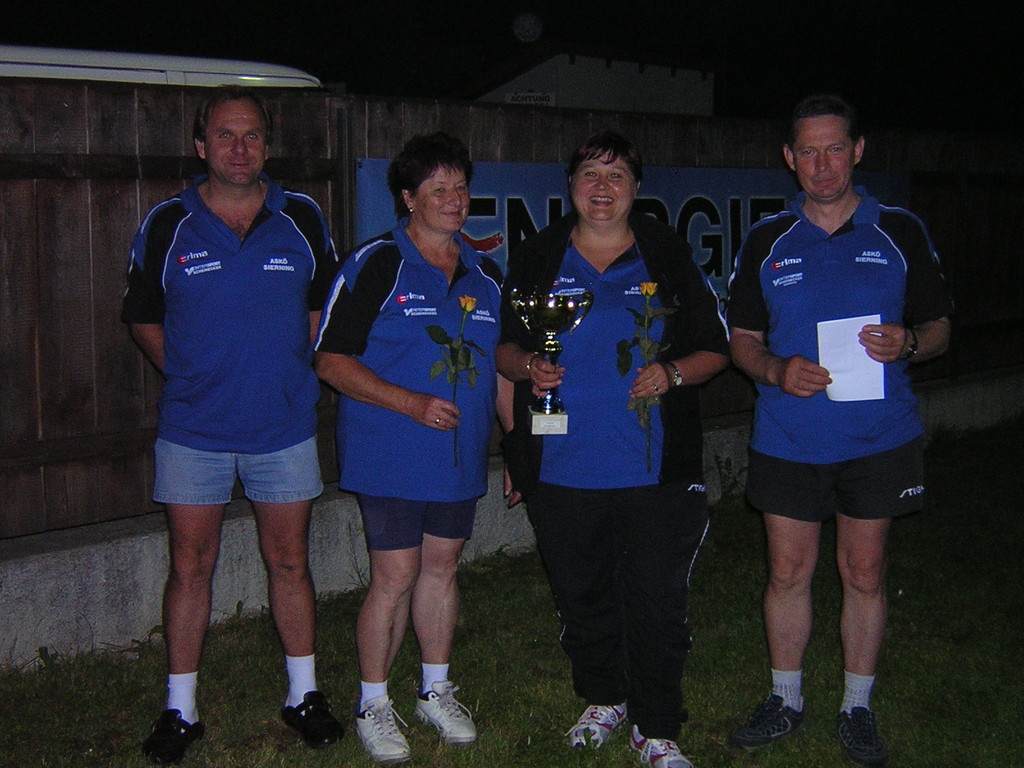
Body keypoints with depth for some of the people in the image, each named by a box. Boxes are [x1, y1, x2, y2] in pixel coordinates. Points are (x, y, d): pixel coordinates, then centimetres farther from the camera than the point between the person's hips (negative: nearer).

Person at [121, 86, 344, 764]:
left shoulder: (303, 219, 2)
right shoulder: (167, 225, -1)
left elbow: (324, 306, 14)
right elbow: (142, 316, 11)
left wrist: (301, 373, 6)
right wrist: (187, 374, 4)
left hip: (284, 426, 1)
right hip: (192, 429, 0)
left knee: (290, 561, 9)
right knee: (191, 565, 6)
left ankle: (304, 694, 24)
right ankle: (181, 709, 18)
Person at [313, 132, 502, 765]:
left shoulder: (486, 275, 10)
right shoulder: (375, 265, -8)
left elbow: (498, 355, 21)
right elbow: (332, 361, -12)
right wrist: (413, 403, -21)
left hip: (460, 454, 5)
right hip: (392, 457, -5)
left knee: (442, 567, 14)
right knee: (395, 576, -2)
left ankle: (437, 689, 30)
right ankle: (374, 704, 15)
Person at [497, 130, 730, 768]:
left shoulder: (670, 256, 2)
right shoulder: (536, 260, 6)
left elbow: (715, 349, 5)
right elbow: (503, 345, 13)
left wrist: (671, 373, -15)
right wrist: (527, 366, -10)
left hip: (654, 470, -2)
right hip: (562, 470, 2)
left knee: (658, 603, 2)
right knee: (582, 595, 15)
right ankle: (603, 699, 38)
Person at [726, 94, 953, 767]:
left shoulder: (900, 232, 2)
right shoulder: (767, 242, 5)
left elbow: (939, 328, 6)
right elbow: (742, 339, 8)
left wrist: (906, 343, -17)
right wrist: (777, 371, -13)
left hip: (877, 437, -1)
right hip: (787, 437, 1)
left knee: (865, 573, 7)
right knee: (788, 572, 8)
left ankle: (858, 707, 23)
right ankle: (785, 700, 25)